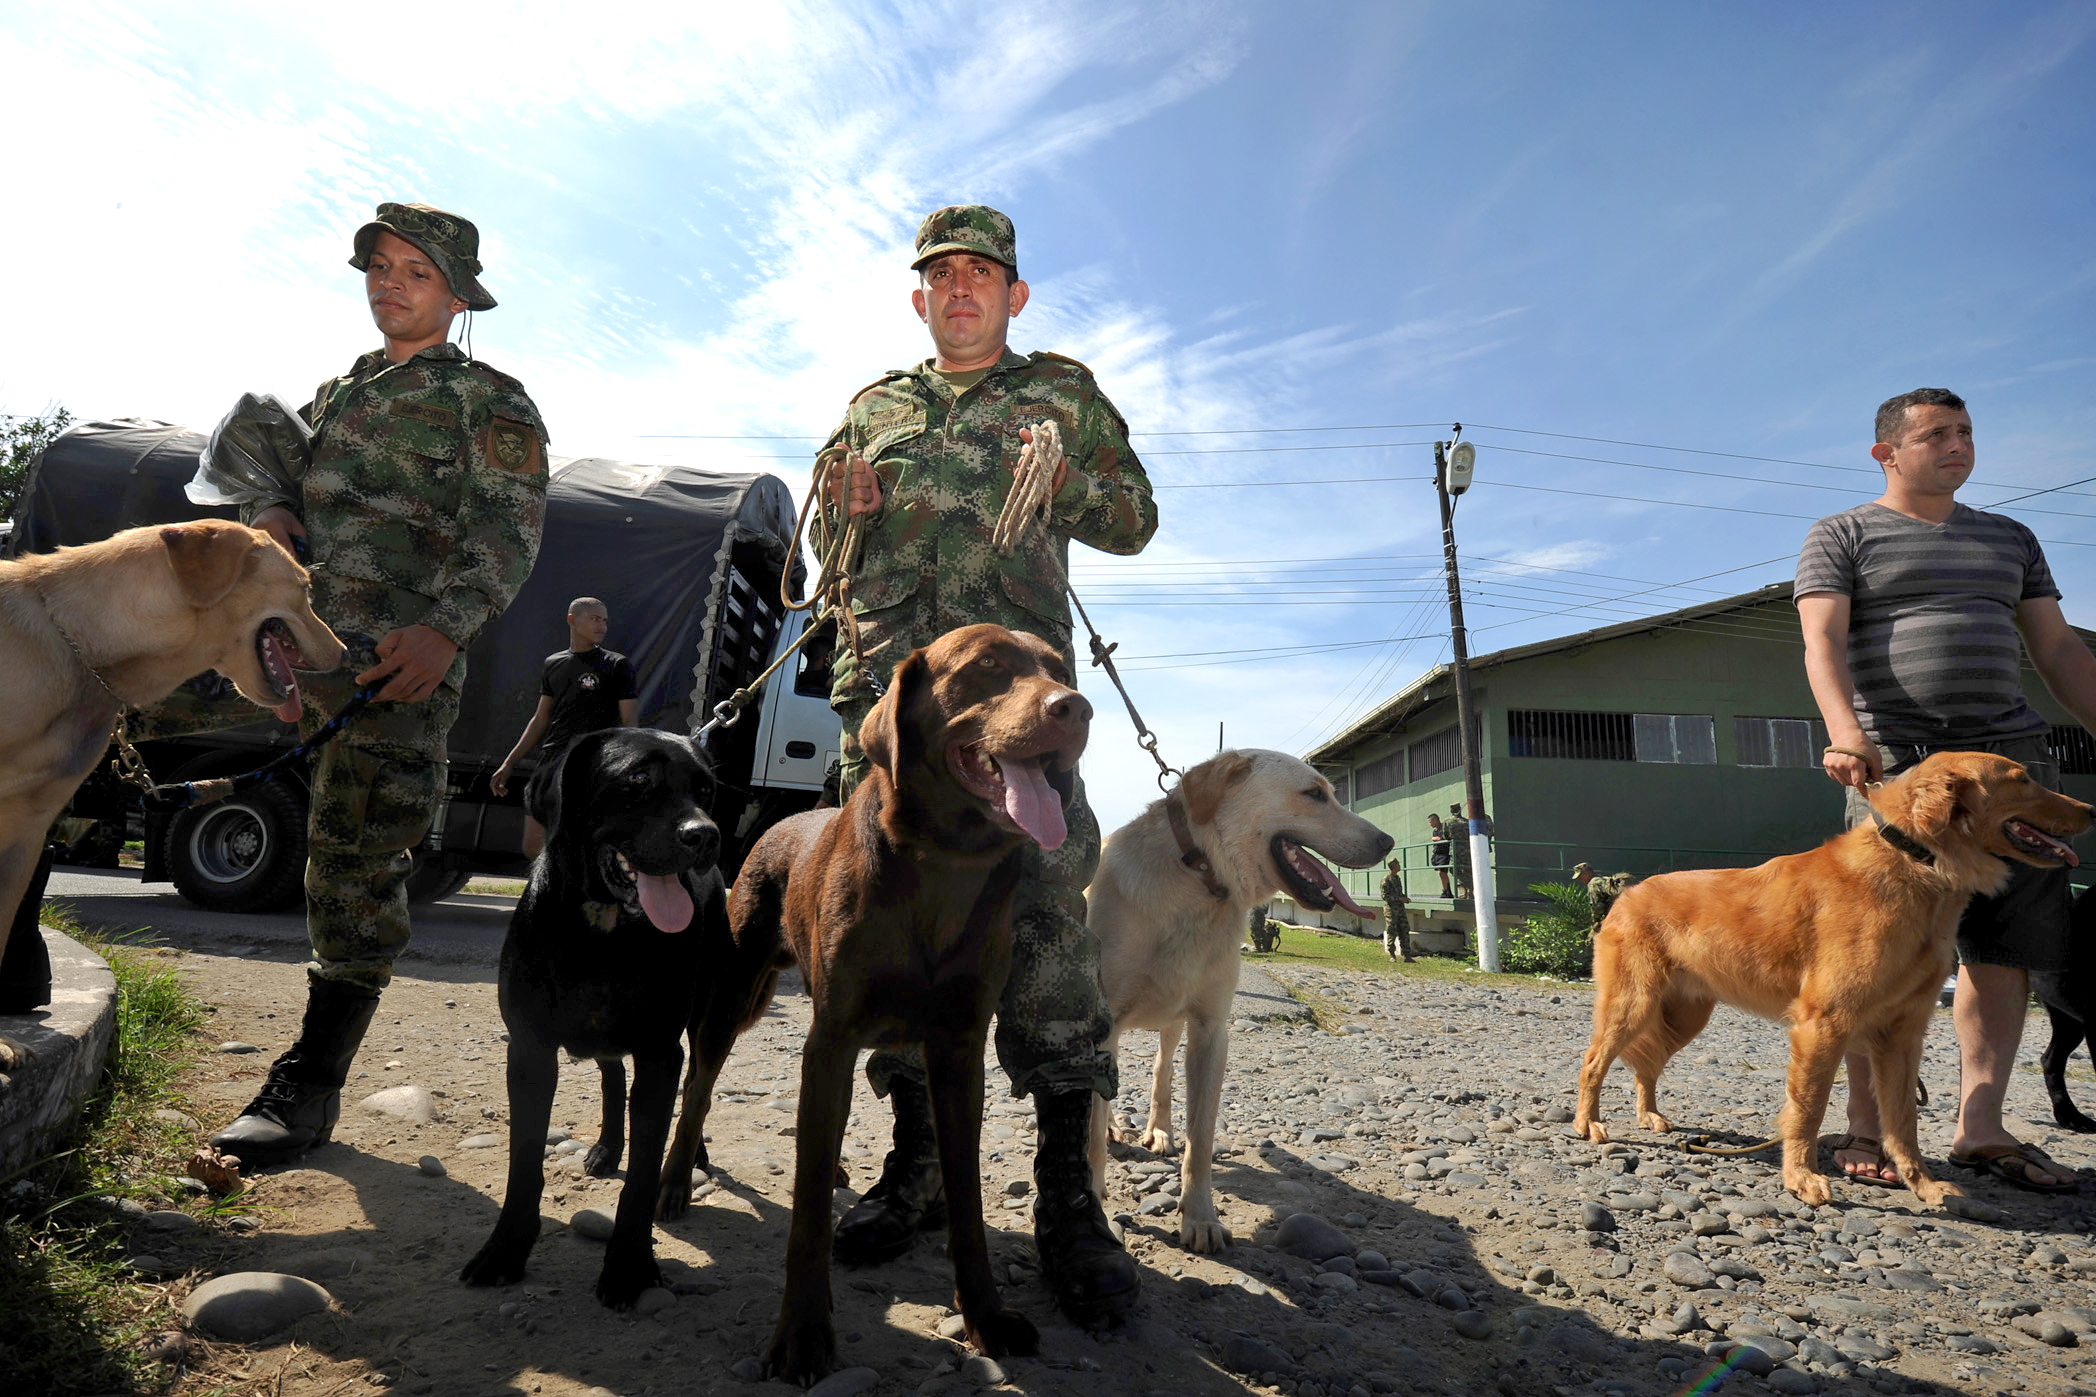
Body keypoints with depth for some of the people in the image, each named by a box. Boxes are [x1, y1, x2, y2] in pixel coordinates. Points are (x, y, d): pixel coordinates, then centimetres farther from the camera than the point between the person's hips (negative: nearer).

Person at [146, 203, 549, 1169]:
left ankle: (311, 1084, 0)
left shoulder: (490, 400, 6)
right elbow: (261, 466, 27)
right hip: (279, 620, 7)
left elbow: (511, 529, -6)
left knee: (356, 862, -7)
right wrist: (266, 511, 1)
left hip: (396, 650, -6)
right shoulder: (335, 392, 26)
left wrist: (447, 627, -22)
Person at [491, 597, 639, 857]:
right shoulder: (553, 664, 17)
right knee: (532, 848, 6)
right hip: (550, 763, 6)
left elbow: (629, 724, -2)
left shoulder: (617, 665, 1)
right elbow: (541, 719, 22)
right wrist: (509, 763, 19)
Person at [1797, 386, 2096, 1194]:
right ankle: (1869, 1129, -2)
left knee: (2002, 947, 2)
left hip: (2012, 754, 5)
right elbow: (1823, 643, -8)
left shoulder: (2010, 540, 23)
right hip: (1897, 760, -5)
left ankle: (1979, 1127, 10)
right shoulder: (1842, 536, 7)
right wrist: (1846, 731, -25)